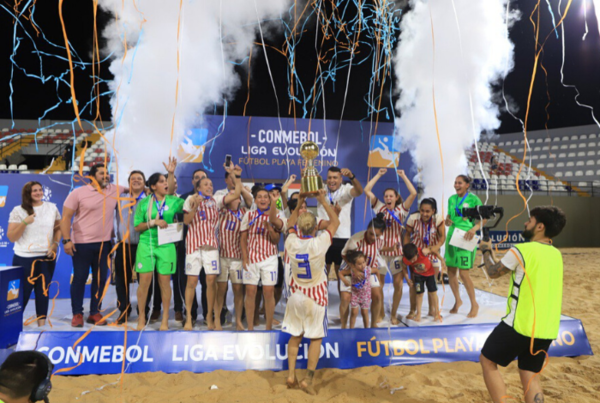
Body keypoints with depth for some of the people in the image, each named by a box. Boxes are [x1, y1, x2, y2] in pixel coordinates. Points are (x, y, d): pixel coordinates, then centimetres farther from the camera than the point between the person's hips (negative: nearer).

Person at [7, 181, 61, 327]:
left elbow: (59, 228, 11)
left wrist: (55, 244, -4)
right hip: (24, 259, -2)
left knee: (43, 291, 9)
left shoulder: (52, 207, 4)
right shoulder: (18, 211, -4)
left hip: (47, 257, 3)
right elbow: (11, 237, -6)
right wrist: (25, 222, -19)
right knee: (22, 292, 4)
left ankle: (42, 323, 18)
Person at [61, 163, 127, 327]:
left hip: (104, 243, 4)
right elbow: (66, 217, -6)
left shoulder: (115, 190, 3)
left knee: (100, 279, 9)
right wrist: (66, 240, -14)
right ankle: (77, 313, 19)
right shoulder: (78, 193, -5)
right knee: (79, 278, 5)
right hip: (82, 244, -3)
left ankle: (95, 313, 21)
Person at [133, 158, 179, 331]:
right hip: (146, 245, 0)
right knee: (144, 280, -1)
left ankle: (165, 319, 13)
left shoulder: (173, 201, 6)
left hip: (166, 246, 0)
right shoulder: (144, 203, 5)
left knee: (165, 281, 2)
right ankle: (141, 318, 16)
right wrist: (154, 222, -11)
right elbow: (137, 226, 3)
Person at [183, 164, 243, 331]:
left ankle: (210, 317, 11)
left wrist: (237, 176, -3)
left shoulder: (216, 201, 11)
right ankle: (189, 317, 12)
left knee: (211, 281, -2)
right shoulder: (191, 200, 6)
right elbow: (186, 221, -2)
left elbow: (237, 194, 3)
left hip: (211, 244, 2)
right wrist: (195, 207, -14)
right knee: (192, 281, -1)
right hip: (194, 244, -1)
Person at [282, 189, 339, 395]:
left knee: (295, 336, 16)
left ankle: (291, 375, 17)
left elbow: (290, 224, 13)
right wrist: (323, 201, -3)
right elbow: (335, 222, -6)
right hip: (316, 297, -3)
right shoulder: (319, 243, -19)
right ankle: (308, 379, 9)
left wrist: (299, 203, 10)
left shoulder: (291, 243, -10)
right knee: (316, 338, 8)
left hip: (296, 295, 4)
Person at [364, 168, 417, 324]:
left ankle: (393, 314, 18)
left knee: (398, 283, -1)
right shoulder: (380, 208, 5)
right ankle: (381, 312, 23)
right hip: (380, 250, 1)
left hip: (397, 250, 0)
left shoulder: (401, 210, 3)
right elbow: (367, 190, -2)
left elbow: (413, 193, -8)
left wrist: (403, 176, -5)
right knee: (378, 283, 3)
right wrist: (379, 174, 0)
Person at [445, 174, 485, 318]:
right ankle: (457, 300, 29)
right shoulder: (451, 199, 12)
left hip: (466, 238, -6)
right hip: (452, 236, 6)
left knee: (464, 273, -7)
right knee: (451, 271, 8)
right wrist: (448, 221, -2)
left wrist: (474, 229, -23)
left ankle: (474, 304, 12)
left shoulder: (473, 199, -4)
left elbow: (483, 219, -5)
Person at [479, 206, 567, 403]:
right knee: (530, 374, 17)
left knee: (487, 361, 10)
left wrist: (486, 250, 17)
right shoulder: (556, 254, 9)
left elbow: (493, 272, 1)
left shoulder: (520, 251, -15)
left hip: (520, 325, -7)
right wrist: (493, 254, 24)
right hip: (546, 329, 7)